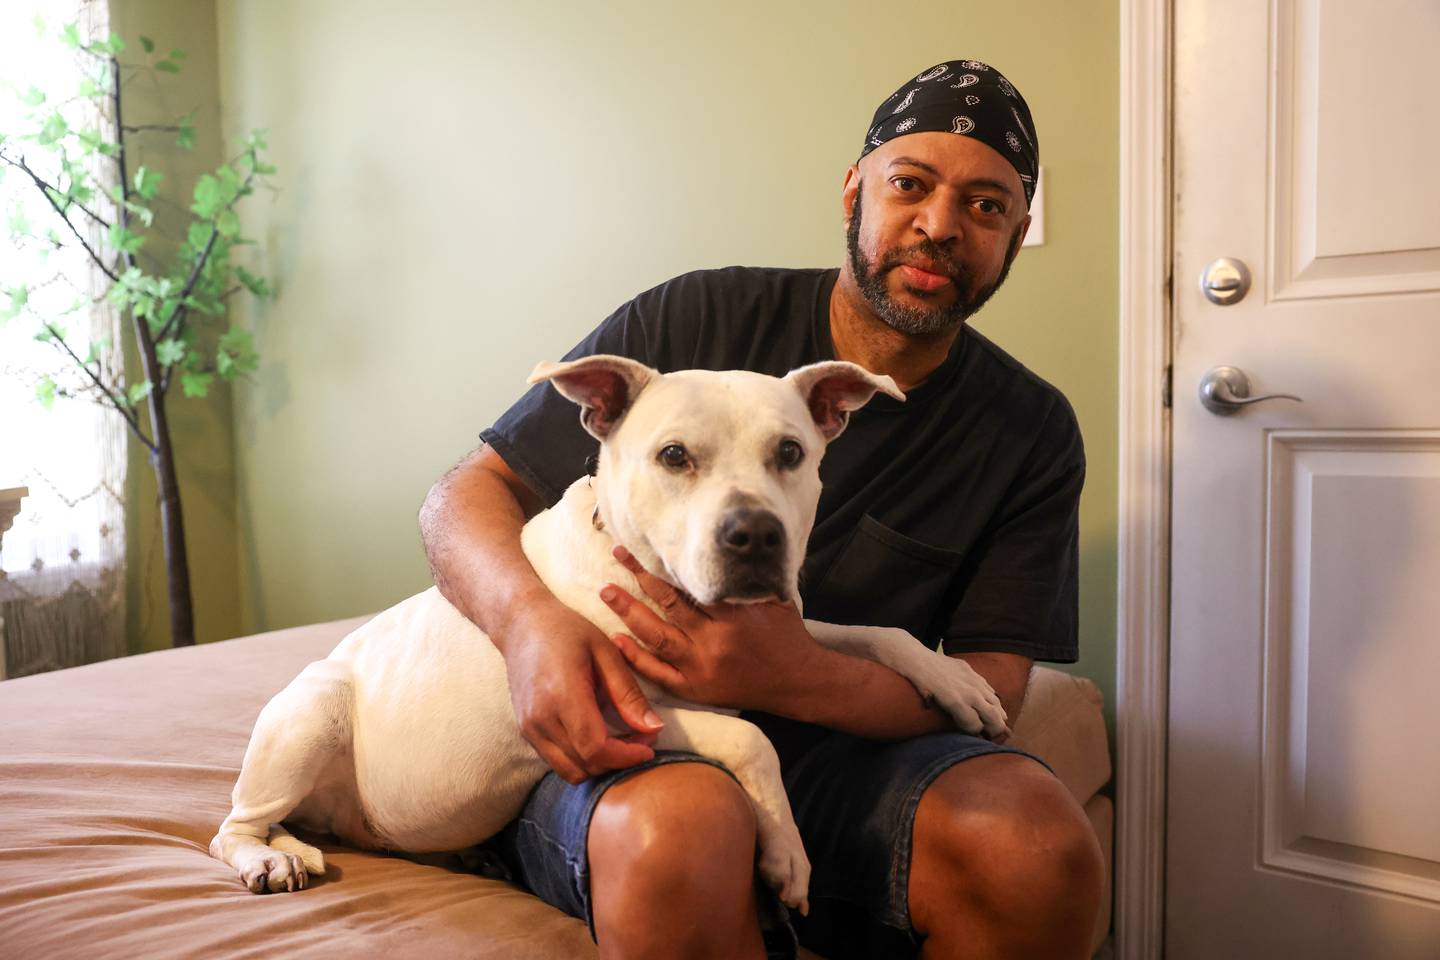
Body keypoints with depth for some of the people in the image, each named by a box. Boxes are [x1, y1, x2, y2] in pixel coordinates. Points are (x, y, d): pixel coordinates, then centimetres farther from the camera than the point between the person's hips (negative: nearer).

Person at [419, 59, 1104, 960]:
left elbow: (990, 687, -4)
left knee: (1040, 843, -27)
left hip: (838, 752, 3)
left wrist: (797, 676, -24)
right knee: (682, 823, -37)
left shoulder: (1033, 433, 2)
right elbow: (465, 496, -2)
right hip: (627, 738, -2)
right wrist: (530, 616, -26)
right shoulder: (697, 320, -4)